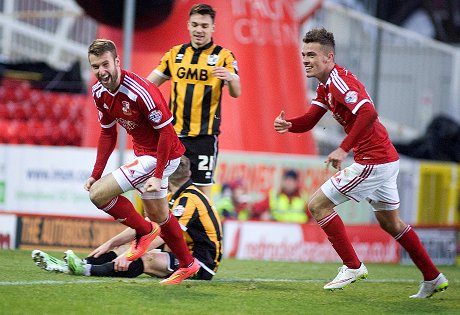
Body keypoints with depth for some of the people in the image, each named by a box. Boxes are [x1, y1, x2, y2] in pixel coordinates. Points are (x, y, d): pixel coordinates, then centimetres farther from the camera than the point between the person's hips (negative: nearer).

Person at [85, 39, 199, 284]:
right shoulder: (99, 92, -3)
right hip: (143, 153, 9)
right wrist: (96, 174, 4)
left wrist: (158, 176, -26)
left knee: (98, 193, -15)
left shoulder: (139, 91, -28)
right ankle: (187, 265, 38)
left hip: (160, 155, -9)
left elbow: (166, 131, -23)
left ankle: (145, 230, 6)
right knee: (158, 215, 21)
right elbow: (108, 134, 10)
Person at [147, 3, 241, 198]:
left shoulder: (223, 56, -1)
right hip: (174, 132, 4)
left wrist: (230, 78, -32)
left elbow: (236, 93, -10)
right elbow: (149, 84, 17)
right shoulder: (175, 54, 10)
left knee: (203, 188, -5)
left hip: (204, 135, -4)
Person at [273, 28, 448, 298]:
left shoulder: (338, 80, -18)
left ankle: (352, 266, 0)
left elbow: (368, 113, -32)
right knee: (390, 222, 22)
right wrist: (287, 124, -10)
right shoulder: (325, 85, 13)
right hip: (387, 158, 11)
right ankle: (433, 278, 28)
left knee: (318, 205, -4)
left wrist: (344, 149, -32)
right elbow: (308, 121, 12)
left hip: (372, 161, -11)